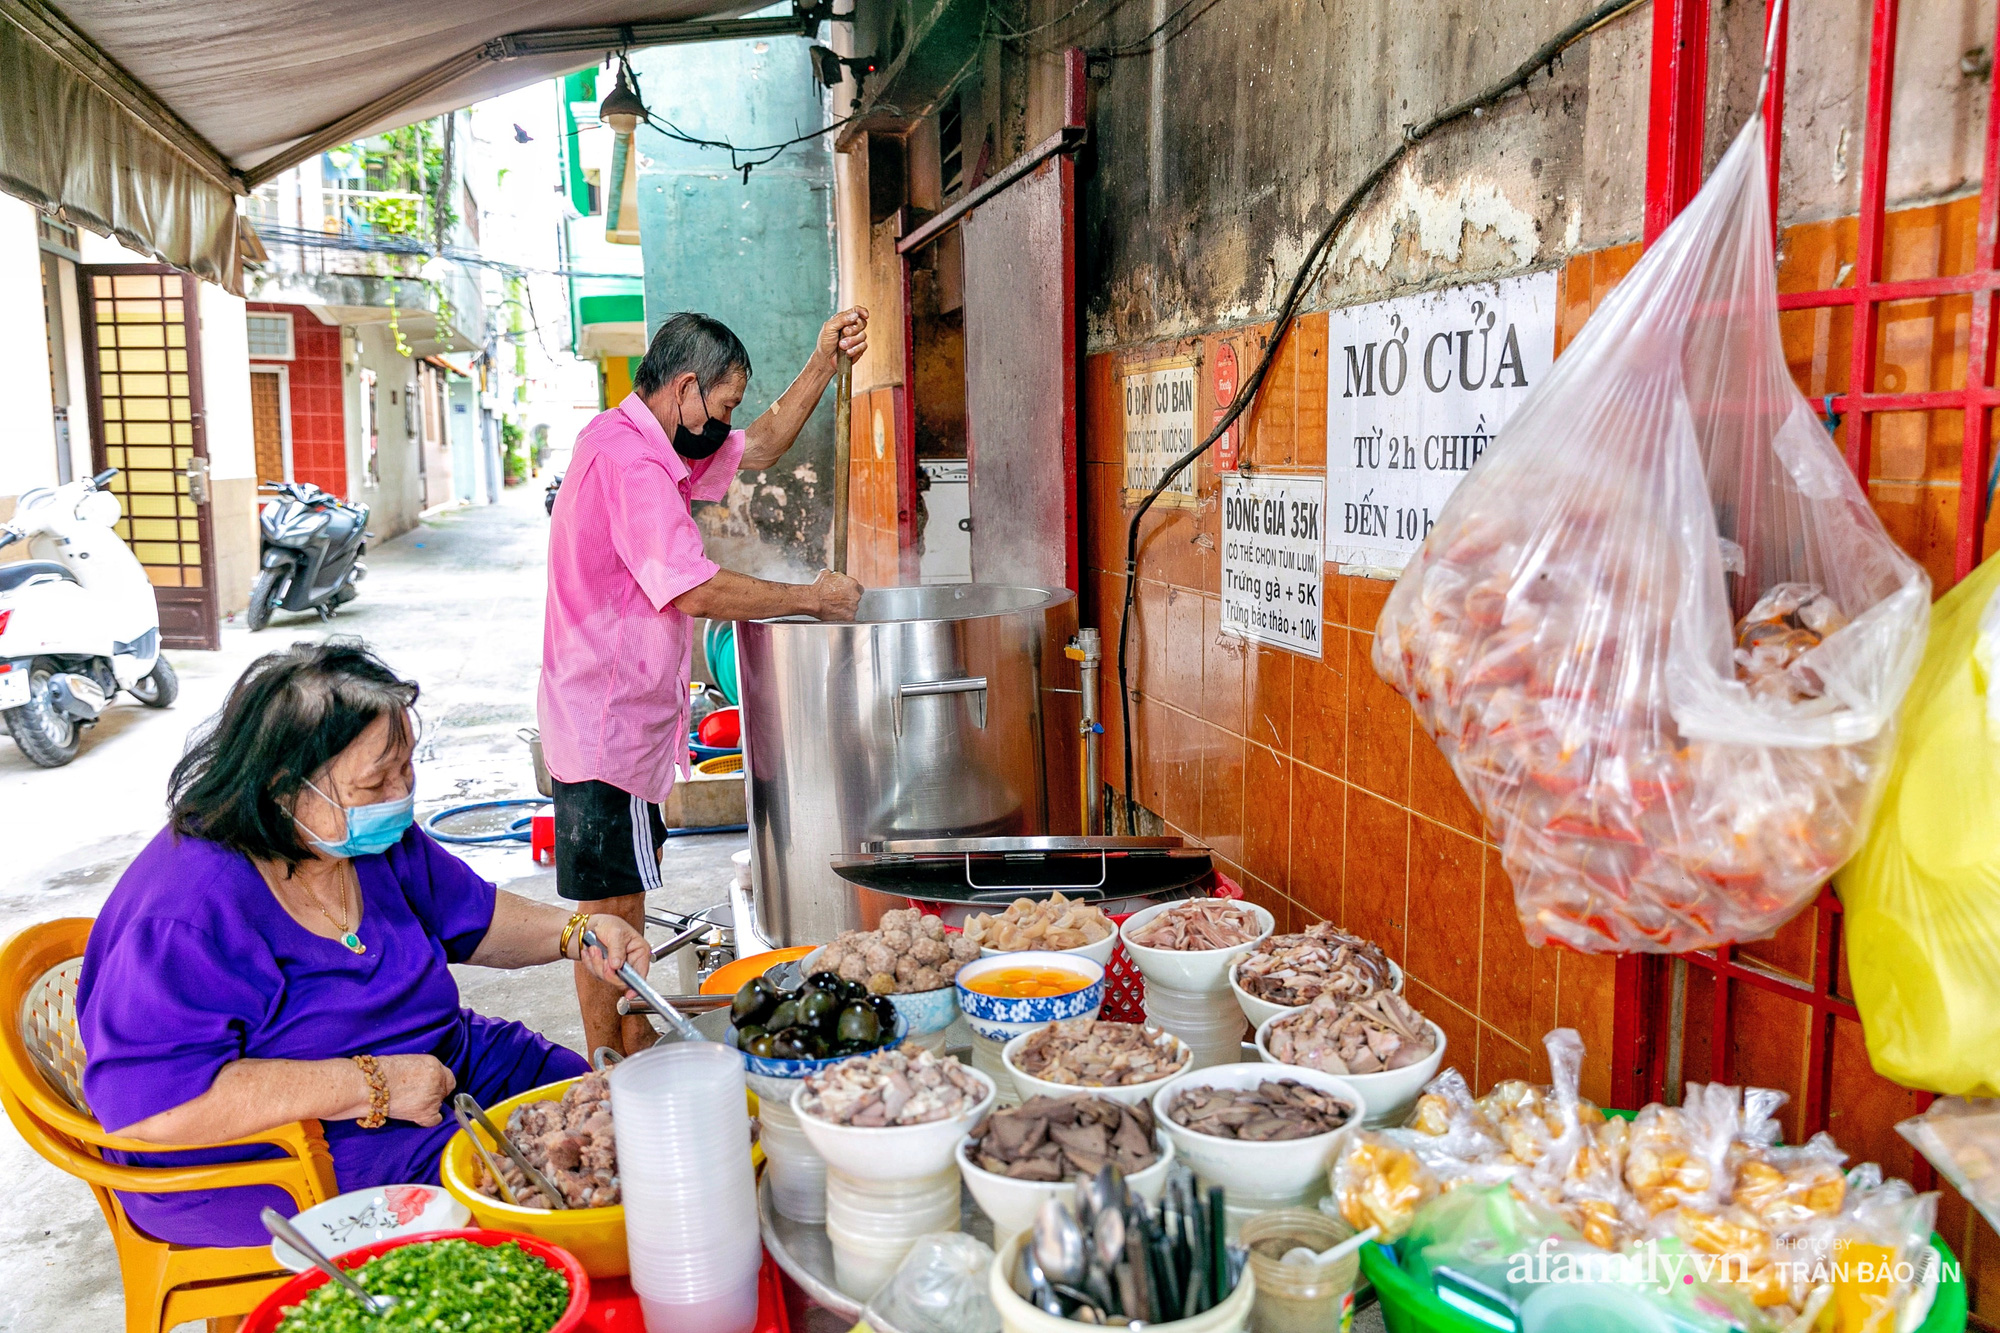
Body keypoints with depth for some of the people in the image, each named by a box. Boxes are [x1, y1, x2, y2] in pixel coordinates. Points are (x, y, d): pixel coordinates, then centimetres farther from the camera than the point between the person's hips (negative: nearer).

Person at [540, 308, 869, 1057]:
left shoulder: (644, 445, 12)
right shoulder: (627, 458, -20)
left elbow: (761, 447, 20)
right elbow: (696, 590, -27)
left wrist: (825, 361, 9)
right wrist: (813, 599, -16)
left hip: (622, 716, 11)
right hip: (608, 721, -11)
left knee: (630, 889, 19)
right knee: (611, 908, -1)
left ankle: (638, 1042, 32)